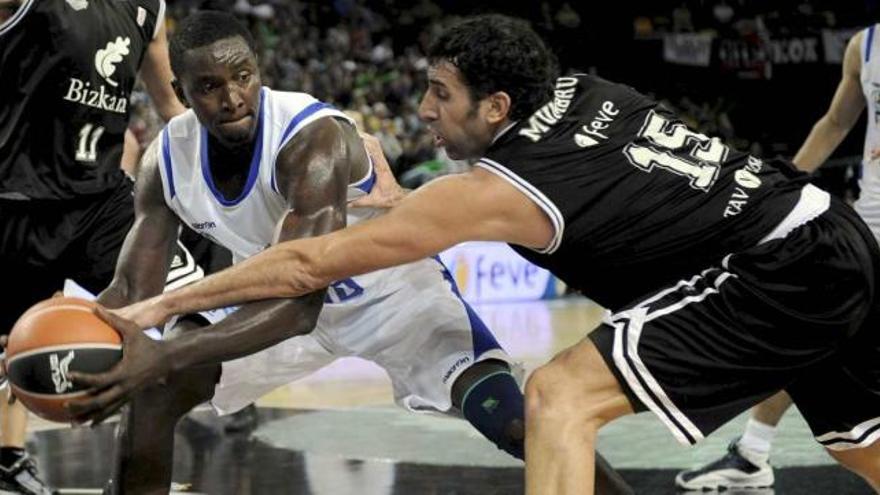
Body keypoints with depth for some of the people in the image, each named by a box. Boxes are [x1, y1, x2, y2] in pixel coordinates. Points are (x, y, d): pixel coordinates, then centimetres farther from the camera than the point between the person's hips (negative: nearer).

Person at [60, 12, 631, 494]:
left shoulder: (313, 138, -37)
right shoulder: (167, 158, -18)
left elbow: (298, 300, -45)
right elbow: (132, 291, -13)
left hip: (397, 291, -6)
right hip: (283, 292, 6)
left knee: (522, 430, -25)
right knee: (151, 394, -7)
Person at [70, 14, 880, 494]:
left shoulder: (496, 191, -12)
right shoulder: (587, 93, 8)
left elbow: (311, 263, -7)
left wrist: (156, 311, -1)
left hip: (784, 274, -9)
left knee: (561, 396, -13)